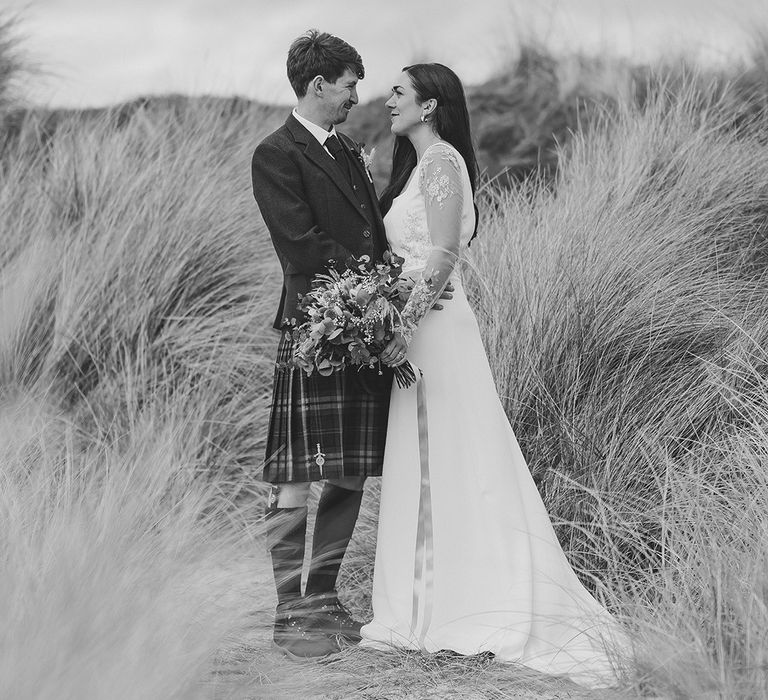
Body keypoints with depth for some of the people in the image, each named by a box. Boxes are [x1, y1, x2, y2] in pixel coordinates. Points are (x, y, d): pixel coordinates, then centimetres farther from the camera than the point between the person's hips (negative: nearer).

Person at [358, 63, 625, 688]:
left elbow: (442, 258, -19)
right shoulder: (419, 163, 18)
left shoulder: (441, 159, -11)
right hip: (418, 328, 10)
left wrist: (405, 326, -22)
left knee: (450, 463, -6)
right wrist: (401, 326, 13)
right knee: (425, 467, 10)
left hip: (435, 327, -10)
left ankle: (473, 608, -1)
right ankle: (431, 605, 15)